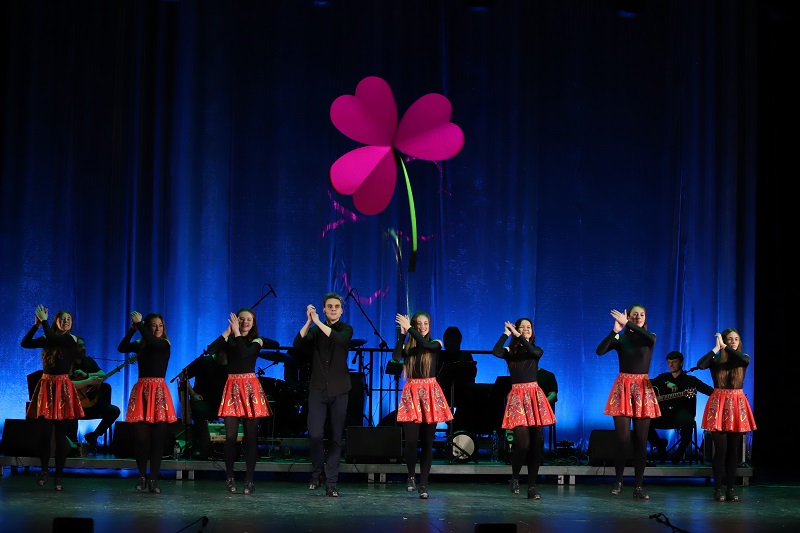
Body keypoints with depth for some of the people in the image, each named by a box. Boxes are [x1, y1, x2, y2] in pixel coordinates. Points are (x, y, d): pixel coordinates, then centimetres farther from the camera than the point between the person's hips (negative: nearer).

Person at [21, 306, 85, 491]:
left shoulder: (72, 340, -3)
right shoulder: (48, 340, 10)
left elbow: (52, 338, -17)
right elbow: (25, 343, 5)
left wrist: (44, 320, -5)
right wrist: (36, 325, -1)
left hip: (62, 387, -3)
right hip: (46, 386, 3)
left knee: (60, 434, -1)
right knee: (46, 432, -5)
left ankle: (59, 476, 6)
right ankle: (44, 469, 15)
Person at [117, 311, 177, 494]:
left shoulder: (164, 344, 1)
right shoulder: (140, 345, 10)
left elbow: (152, 341, -18)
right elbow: (122, 348, -5)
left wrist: (139, 324, -10)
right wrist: (133, 328, -10)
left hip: (159, 391, -2)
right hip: (141, 390, 2)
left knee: (158, 437, -4)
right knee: (140, 436, -2)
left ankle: (153, 479, 1)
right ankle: (142, 475, 14)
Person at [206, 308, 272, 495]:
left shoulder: (256, 341, 6)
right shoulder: (228, 340, 9)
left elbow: (244, 353, -15)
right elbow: (210, 350, -10)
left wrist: (236, 333, -10)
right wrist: (227, 332, -8)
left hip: (250, 387, -1)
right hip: (232, 386, 1)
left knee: (251, 435, -2)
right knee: (231, 435, -4)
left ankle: (249, 479, 1)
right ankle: (229, 478, 7)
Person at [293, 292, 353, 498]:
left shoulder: (346, 329, 4)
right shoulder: (315, 330, 9)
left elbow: (339, 339, -20)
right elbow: (297, 344, -8)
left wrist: (318, 322, -24)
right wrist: (309, 322, -17)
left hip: (339, 391, -1)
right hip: (318, 390, 1)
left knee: (336, 438, -1)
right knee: (315, 434, -10)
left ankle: (331, 483, 5)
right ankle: (317, 473, 13)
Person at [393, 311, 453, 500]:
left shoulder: (435, 344, 5)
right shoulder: (407, 346, 7)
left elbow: (425, 345, -18)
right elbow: (395, 357, -14)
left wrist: (409, 328, -16)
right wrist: (402, 333, -12)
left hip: (430, 393, 0)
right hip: (411, 393, 0)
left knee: (427, 442, 1)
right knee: (410, 440, -10)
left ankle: (423, 484, 7)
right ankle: (411, 475, 15)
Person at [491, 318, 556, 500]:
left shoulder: (536, 350, 12)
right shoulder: (510, 352, 7)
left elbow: (534, 352, -14)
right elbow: (495, 352, -15)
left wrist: (518, 336, -12)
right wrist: (506, 334, -7)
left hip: (535, 396, 2)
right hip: (517, 396, -2)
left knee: (536, 443, -2)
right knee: (523, 442, -14)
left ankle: (532, 487, 4)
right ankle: (515, 478, 10)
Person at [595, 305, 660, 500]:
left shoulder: (649, 338, 7)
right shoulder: (620, 338, 3)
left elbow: (650, 338, -20)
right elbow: (600, 350, -15)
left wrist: (628, 324, -25)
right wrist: (615, 330, -23)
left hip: (643, 389, 2)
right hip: (623, 387, -1)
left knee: (641, 439, -1)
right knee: (622, 437, -6)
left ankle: (638, 486, 2)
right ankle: (618, 481, 10)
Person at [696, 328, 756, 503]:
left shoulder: (742, 359, 5)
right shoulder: (715, 360, 1)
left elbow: (745, 359, -20)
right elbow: (700, 364, -20)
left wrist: (724, 347, -16)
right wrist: (716, 348, -14)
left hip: (737, 405, 2)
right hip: (719, 405, -2)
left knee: (733, 450, 3)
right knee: (721, 449, -5)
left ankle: (730, 488, 9)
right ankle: (718, 489, 1)